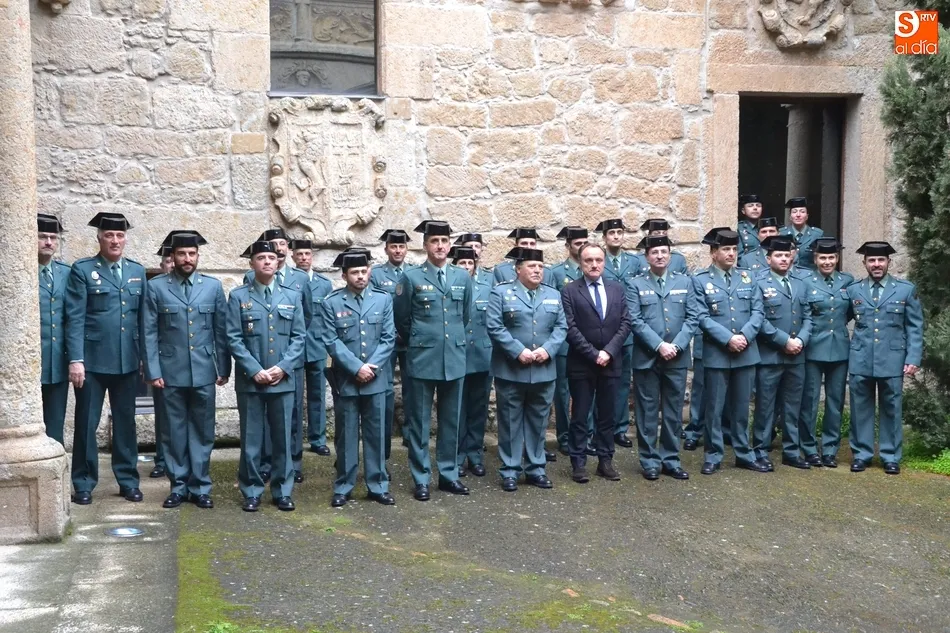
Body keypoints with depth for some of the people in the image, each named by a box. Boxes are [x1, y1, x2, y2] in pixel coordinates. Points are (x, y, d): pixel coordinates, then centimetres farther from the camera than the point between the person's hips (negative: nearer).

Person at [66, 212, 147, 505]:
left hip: (127, 361, 3)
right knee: (86, 423, 4)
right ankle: (83, 484, 15)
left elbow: (144, 317, 10)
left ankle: (128, 480, 19)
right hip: (92, 360, -3)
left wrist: (145, 356, 6)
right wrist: (75, 360, -13)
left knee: (125, 422, 10)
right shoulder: (82, 270, -1)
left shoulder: (138, 271, 11)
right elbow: (74, 319, -7)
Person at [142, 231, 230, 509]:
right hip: (170, 372, -1)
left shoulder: (213, 286, 6)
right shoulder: (156, 287, 1)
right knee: (174, 432, 7)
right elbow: (149, 333, 0)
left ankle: (200, 487, 16)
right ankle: (178, 486, 18)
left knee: (202, 431, 7)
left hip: (204, 372, 1)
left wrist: (224, 369, 4)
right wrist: (153, 371, -5)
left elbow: (222, 330, 6)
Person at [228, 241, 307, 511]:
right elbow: (234, 339, -4)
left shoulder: (292, 296, 9)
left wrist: (283, 367, -8)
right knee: (251, 438, 4)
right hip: (249, 380, -2)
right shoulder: (238, 296, 2)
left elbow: (300, 337, 5)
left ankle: (282, 492, 17)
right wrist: (255, 370, -13)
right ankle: (252, 492, 14)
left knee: (282, 438, 7)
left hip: (283, 379, 2)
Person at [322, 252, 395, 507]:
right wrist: (356, 368, -14)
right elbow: (331, 342, -7)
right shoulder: (331, 303, -1)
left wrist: (372, 367, -10)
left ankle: (378, 486, 17)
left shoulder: (384, 299, 5)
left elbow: (388, 338, 1)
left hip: (376, 379, 2)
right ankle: (343, 487, 16)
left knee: (376, 434, 8)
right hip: (345, 380, -2)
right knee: (346, 435, 6)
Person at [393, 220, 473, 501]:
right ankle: (421, 479, 12)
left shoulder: (463, 277, 6)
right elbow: (401, 320, 5)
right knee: (420, 421, 3)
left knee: (451, 421, 11)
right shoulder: (411, 277, -4)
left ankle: (448, 475, 22)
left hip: (455, 359, 3)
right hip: (422, 359, -3)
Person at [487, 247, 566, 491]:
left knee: (538, 422, 10)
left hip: (543, 370, 4)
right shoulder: (501, 292, -2)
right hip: (511, 370, -4)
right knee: (510, 422, 3)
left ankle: (536, 469, 20)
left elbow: (561, 327, 6)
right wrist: (518, 351, -18)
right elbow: (495, 327, -10)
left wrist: (548, 349, -11)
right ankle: (510, 471, 11)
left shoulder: (553, 295, 11)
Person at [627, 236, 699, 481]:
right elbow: (636, 321, -7)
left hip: (677, 358, 2)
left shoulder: (684, 282, 8)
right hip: (647, 358, -2)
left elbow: (692, 317, 1)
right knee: (647, 411, 4)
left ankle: (670, 459, 18)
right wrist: (659, 346, -16)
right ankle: (650, 461, 13)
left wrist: (676, 345, -11)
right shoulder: (636, 285, 1)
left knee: (674, 411, 8)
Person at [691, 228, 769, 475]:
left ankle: (744, 454, 22)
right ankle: (713, 456, 13)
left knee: (741, 408, 12)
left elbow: (758, 311, 4)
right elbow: (702, 317, -10)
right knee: (713, 408, 3)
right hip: (716, 355, -3)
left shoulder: (747, 277, 9)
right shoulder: (700, 280, -2)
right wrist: (728, 339, -17)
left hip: (746, 353, 3)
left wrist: (745, 336, -12)